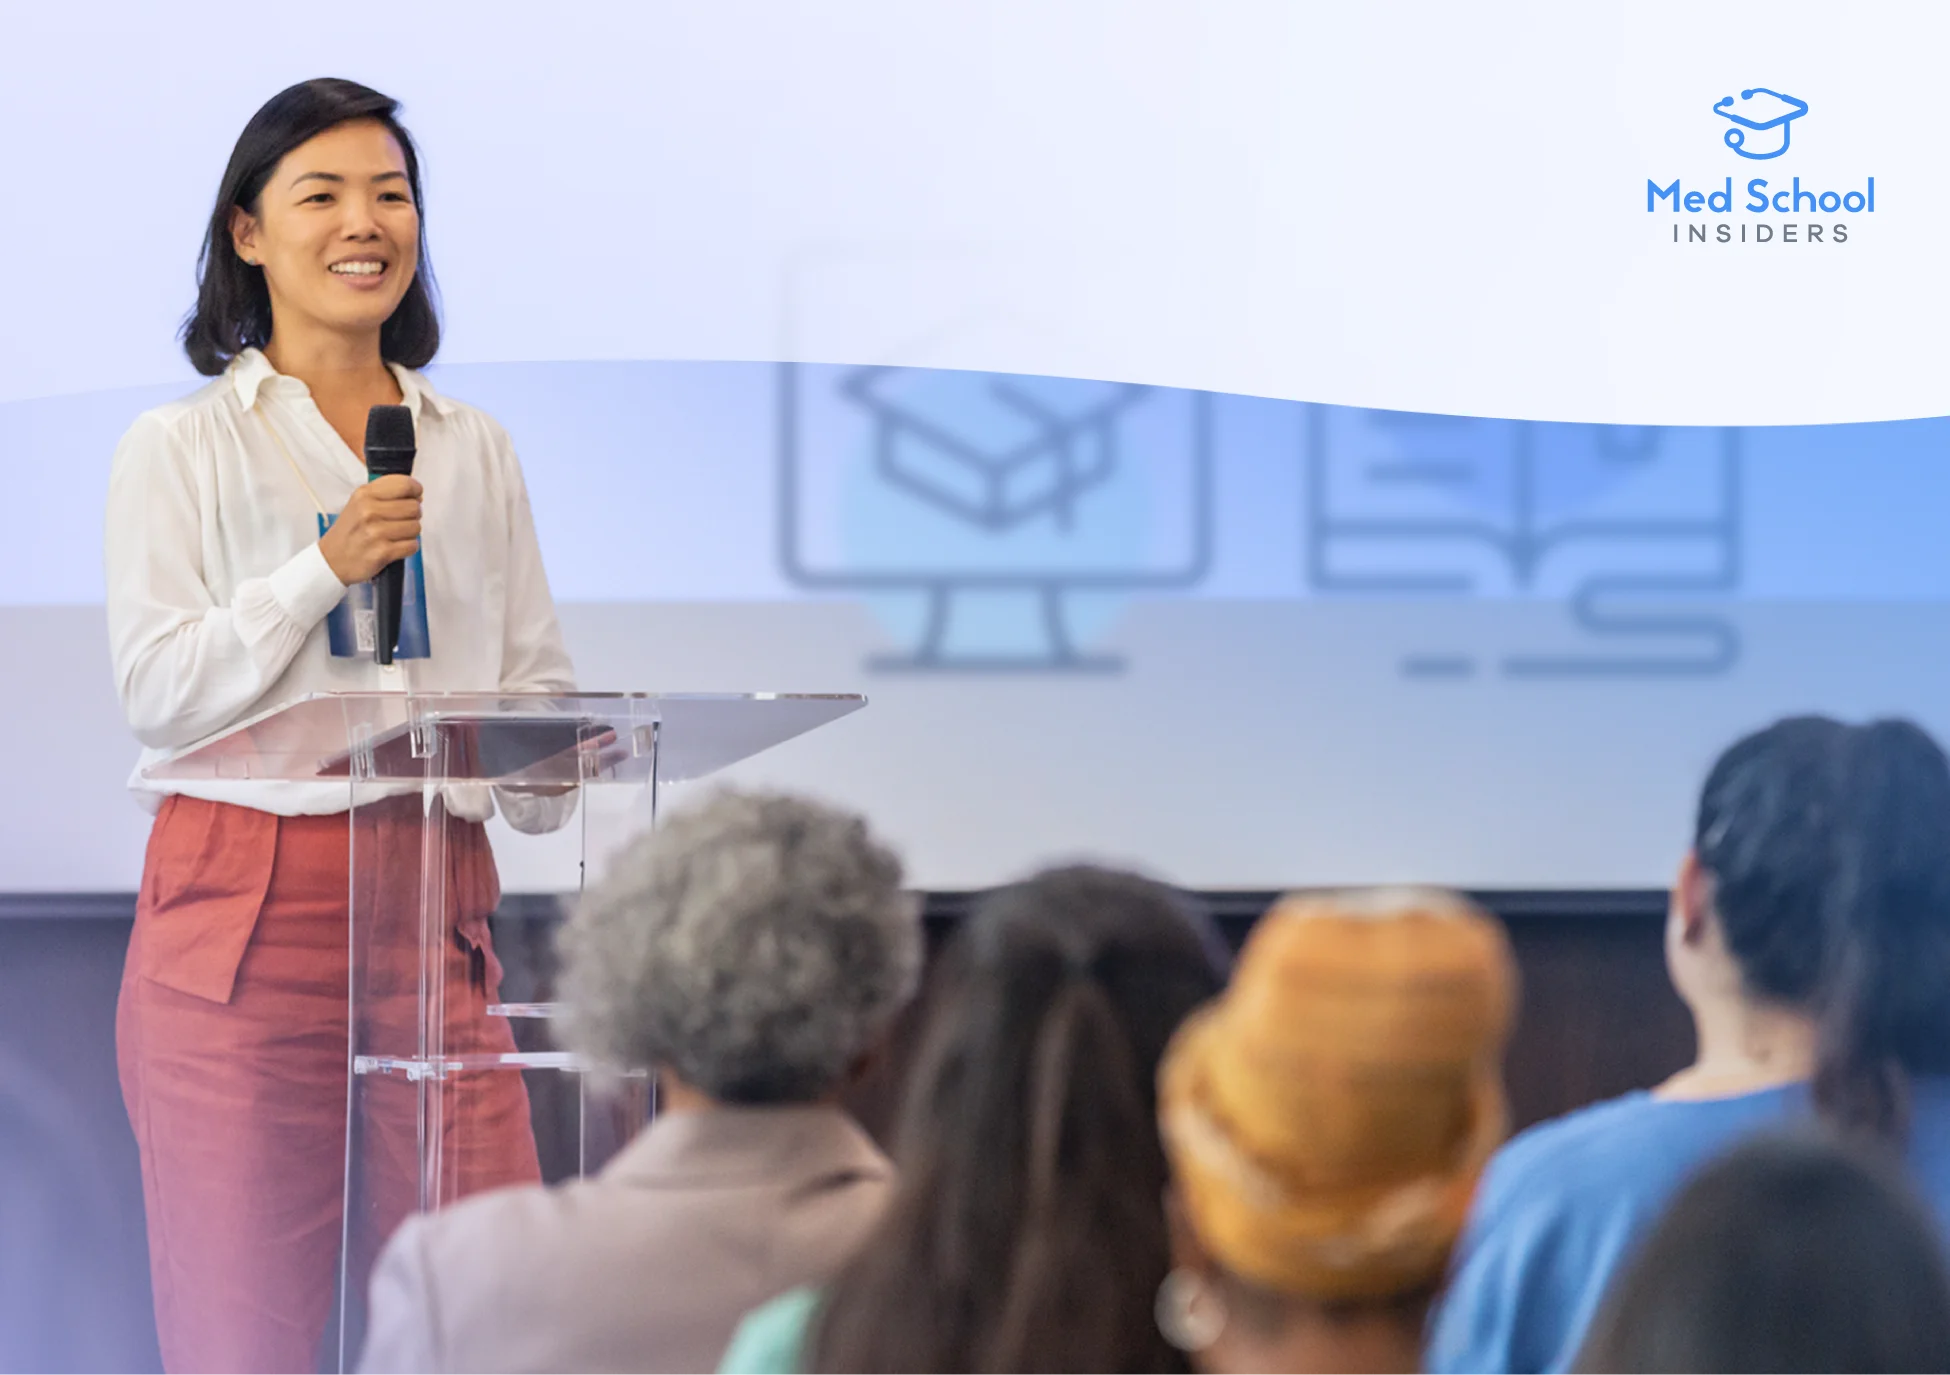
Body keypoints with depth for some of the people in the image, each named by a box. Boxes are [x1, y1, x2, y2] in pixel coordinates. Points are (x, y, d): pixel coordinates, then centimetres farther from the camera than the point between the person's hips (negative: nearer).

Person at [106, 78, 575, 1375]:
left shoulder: (475, 450, 16)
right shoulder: (185, 447, 5)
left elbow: (539, 685, 17)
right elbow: (155, 688, -4)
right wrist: (325, 569, -12)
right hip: (246, 911, -3)